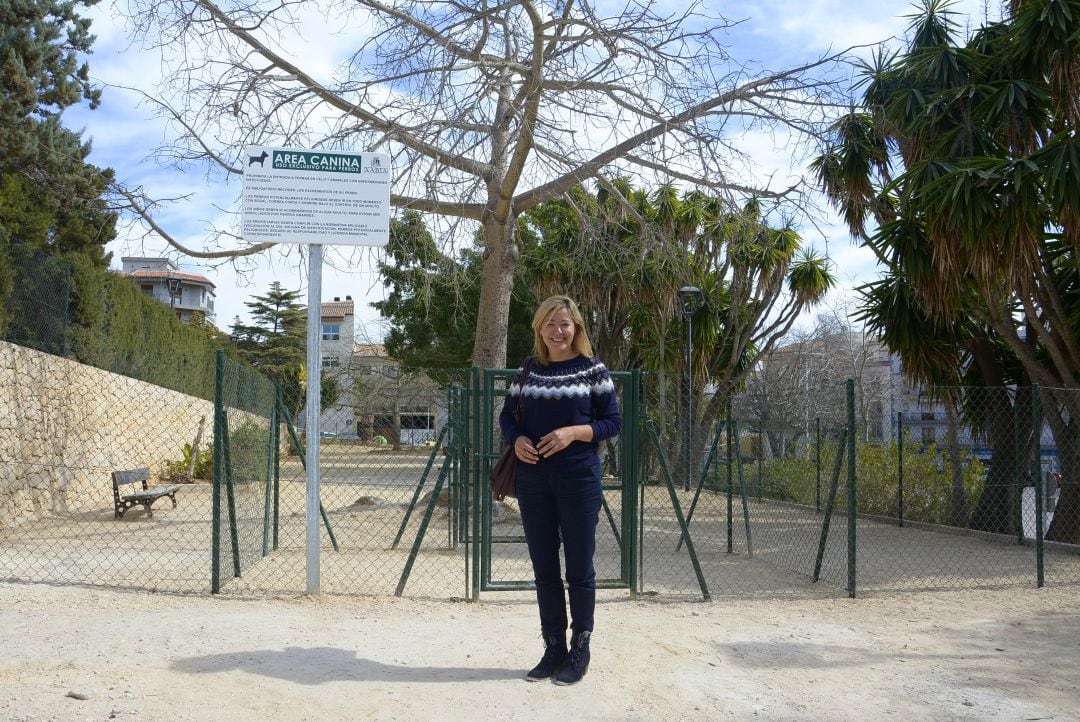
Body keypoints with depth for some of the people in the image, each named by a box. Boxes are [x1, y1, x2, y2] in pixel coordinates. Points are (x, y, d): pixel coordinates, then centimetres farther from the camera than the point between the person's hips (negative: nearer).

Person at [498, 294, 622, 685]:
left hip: (579, 478, -4)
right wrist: (516, 440, -8)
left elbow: (613, 422, -3)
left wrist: (574, 432, -18)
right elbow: (507, 415, 14)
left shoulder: (593, 370, -2)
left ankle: (580, 650, 16)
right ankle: (553, 649, 21)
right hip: (533, 479, 4)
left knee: (579, 568, 3)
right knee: (544, 568, 9)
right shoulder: (527, 371, 8)